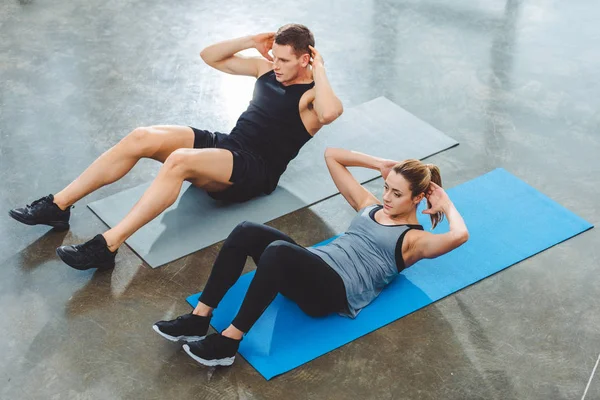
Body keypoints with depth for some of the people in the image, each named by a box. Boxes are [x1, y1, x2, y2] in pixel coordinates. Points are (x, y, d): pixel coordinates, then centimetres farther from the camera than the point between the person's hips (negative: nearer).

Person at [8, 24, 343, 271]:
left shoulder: (310, 95, -6)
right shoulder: (267, 68, 15)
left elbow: (330, 113, -34)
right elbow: (210, 56, 18)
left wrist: (319, 70, -20)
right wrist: (251, 43, 6)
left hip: (256, 171, -8)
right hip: (226, 144, 8)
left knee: (180, 161, -37)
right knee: (142, 138, -15)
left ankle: (107, 246, -39)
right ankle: (57, 206, -12)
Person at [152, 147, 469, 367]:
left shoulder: (413, 239, 7)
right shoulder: (369, 206, 26)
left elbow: (459, 235, -15)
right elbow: (332, 155, 28)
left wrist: (446, 205, 3)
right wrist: (379, 164, 24)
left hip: (335, 292, -7)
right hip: (314, 269, 7)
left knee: (278, 250, -38)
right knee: (246, 232, -21)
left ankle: (228, 342, -33)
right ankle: (198, 319, -21)